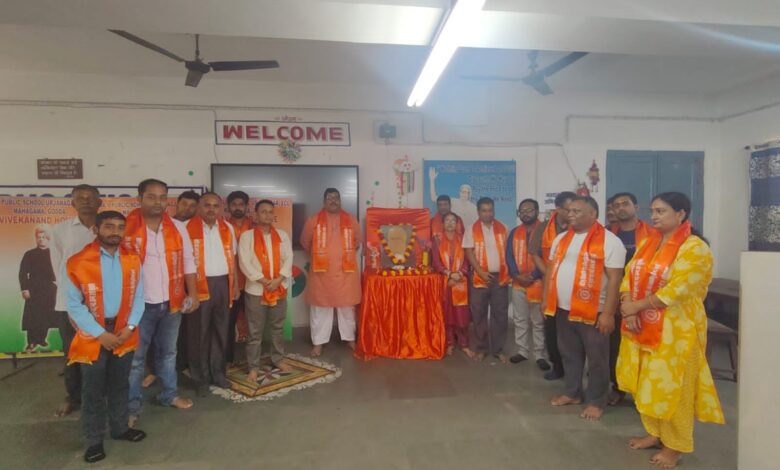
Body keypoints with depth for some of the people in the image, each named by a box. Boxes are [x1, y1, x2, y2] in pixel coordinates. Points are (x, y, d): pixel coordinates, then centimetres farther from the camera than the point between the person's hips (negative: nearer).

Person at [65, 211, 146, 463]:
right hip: (93, 335, -3)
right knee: (93, 390, 9)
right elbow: (74, 305, -11)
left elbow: (138, 297, 3)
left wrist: (130, 327, -9)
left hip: (123, 333, 3)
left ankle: (120, 427, 35)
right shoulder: (77, 263, -12)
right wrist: (101, 334, -15)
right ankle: (94, 440, 25)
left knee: (120, 384, 18)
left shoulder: (132, 260, 0)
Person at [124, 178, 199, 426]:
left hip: (172, 302, 4)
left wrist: (193, 294, 0)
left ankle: (169, 394, 35)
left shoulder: (178, 228, 1)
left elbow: (187, 262, 5)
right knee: (135, 357, 8)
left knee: (168, 351, 19)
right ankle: (132, 406, 23)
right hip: (140, 304, -3)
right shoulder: (126, 229, -9)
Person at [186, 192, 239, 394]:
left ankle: (218, 372, 27)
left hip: (223, 284, 4)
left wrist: (235, 284, 11)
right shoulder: (188, 228, -7)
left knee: (221, 330, 13)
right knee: (199, 332, 5)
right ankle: (201, 378, 19)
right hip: (199, 285, -4)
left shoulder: (227, 228, 8)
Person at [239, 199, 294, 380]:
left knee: (278, 327, 15)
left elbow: (288, 258, 1)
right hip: (256, 289, -3)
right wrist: (264, 281, -16)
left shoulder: (282, 235, 7)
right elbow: (245, 263, -11)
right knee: (255, 331, 3)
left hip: (280, 288, 3)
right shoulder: (247, 236, -3)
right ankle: (253, 366, 13)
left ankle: (278, 359, 29)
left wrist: (278, 279, -12)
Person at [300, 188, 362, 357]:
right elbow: (305, 242, 9)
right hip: (321, 271, -1)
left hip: (346, 271, 1)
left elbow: (358, 240, 15)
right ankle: (318, 342, 18)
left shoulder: (350, 220, 3)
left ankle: (350, 338, 27)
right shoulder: (314, 221, -2)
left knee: (347, 306, 12)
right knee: (320, 308, 7)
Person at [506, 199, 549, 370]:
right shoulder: (514, 232, 10)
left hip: (538, 283, -4)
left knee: (539, 322, 3)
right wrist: (517, 275, -10)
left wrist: (533, 276, -16)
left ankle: (540, 355, 13)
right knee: (520, 320, 12)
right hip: (518, 283, 4)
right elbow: (509, 256, 5)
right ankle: (522, 351, 23)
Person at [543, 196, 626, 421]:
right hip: (563, 309, 6)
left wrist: (608, 312, -17)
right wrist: (546, 299, 11)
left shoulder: (609, 241, -11)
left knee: (596, 359, 8)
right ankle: (572, 393, 35)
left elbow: (614, 279, -14)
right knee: (569, 355, 18)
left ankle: (596, 401, 24)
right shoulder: (561, 239, 10)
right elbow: (551, 270, 14)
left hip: (593, 311, -6)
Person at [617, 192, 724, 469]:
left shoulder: (694, 248, -12)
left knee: (671, 387, 5)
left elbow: (677, 290, -21)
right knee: (646, 384, 15)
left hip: (675, 330, -6)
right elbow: (629, 277, 4)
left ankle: (675, 445, 24)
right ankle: (655, 433, 33)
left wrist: (636, 306, -16)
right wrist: (629, 307, -12)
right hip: (642, 328, 6)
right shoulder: (647, 243, 9)